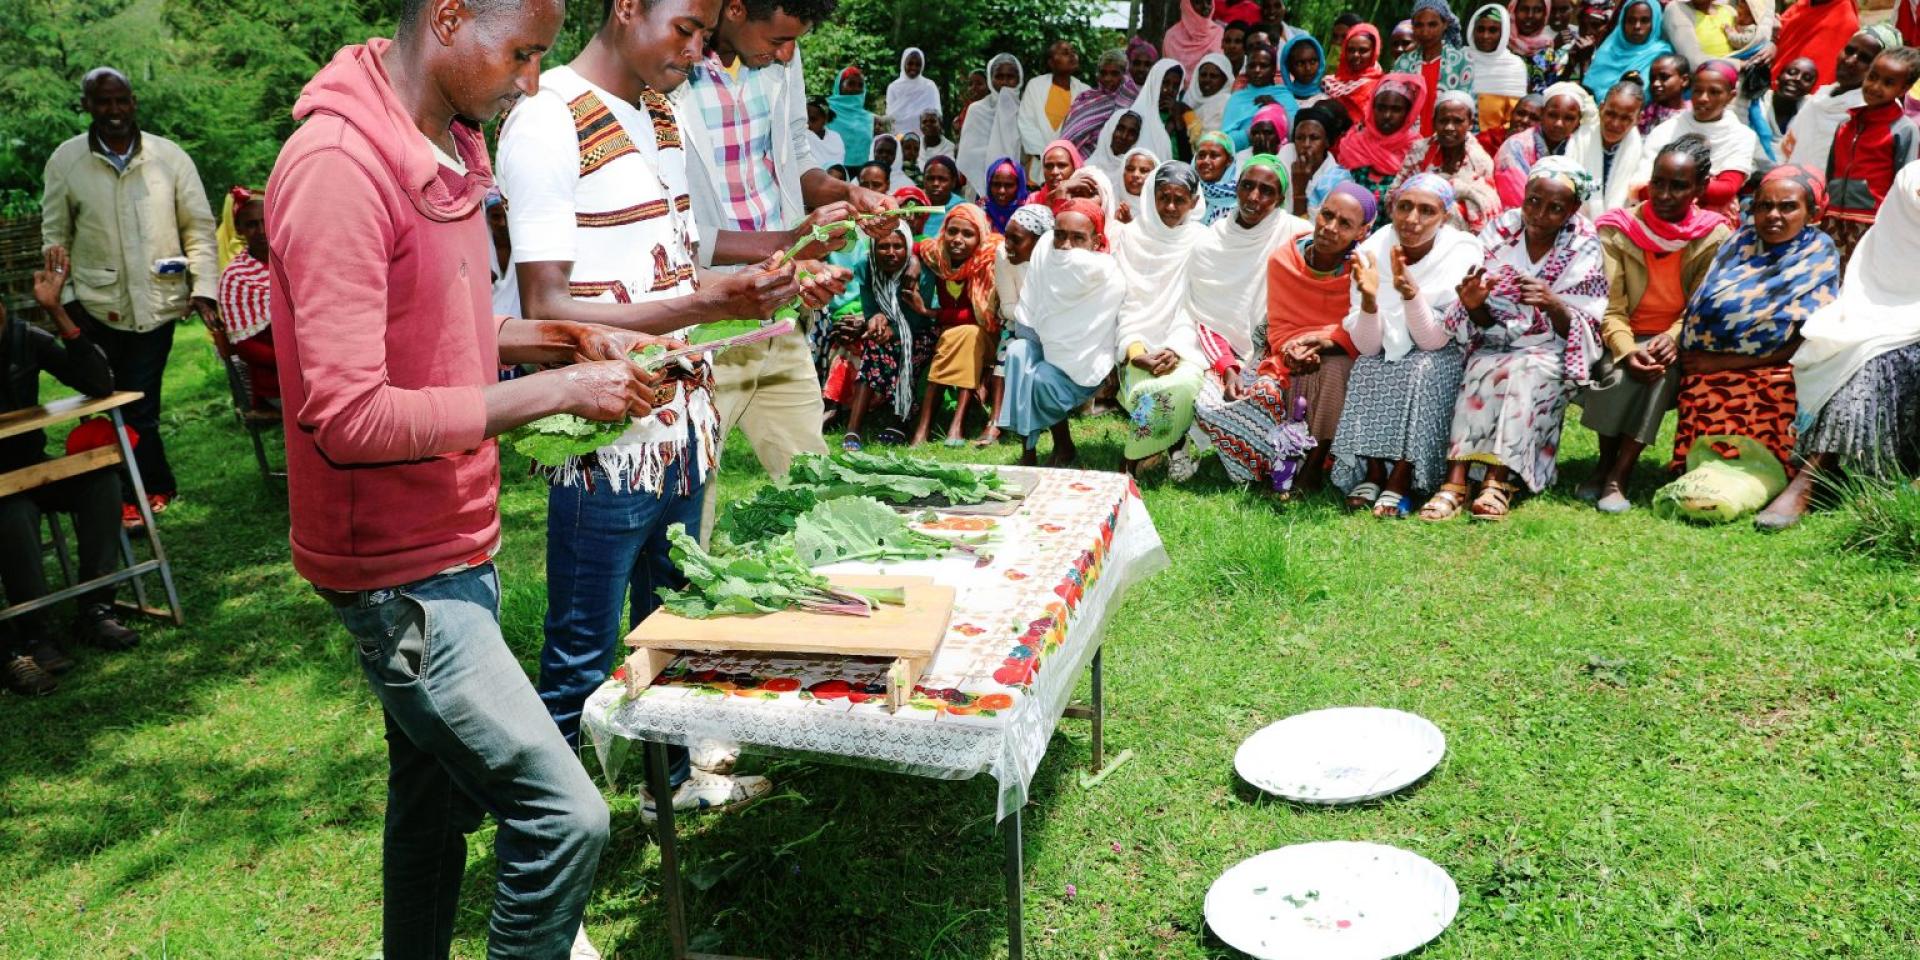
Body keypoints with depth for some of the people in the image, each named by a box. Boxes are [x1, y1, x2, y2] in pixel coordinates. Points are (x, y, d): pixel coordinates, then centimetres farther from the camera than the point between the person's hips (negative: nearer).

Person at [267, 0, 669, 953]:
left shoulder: (449, 146, 9)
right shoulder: (337, 166, -21)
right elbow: (345, 416, -25)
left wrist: (566, 337, 3)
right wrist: (556, 391, -22)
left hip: (453, 546, 9)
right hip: (400, 575, -9)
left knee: (437, 804, 20)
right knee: (565, 817, -11)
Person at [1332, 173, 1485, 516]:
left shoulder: (1461, 254, -18)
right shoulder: (1371, 252, -14)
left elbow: (1434, 341, -22)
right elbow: (1367, 346, -16)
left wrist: (1410, 293, -39)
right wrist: (1369, 297, -35)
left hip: (1440, 363, -2)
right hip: (1388, 358, 2)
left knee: (1422, 367, -31)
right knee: (1367, 367, -28)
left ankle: (1399, 482, -27)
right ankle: (1373, 473, -21)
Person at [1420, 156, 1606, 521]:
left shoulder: (1584, 250, -3)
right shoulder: (1499, 233, 1)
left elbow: (1585, 333, -8)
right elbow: (1484, 325, 2)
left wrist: (1553, 305, -28)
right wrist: (1473, 305, -23)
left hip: (1551, 353, -1)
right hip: (1496, 345, 2)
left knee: (1524, 373, -33)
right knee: (1481, 372, -31)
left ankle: (1498, 481, -37)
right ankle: (1455, 481, -39)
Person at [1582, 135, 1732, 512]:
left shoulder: (1714, 236, -1)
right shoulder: (1619, 228, -3)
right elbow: (1610, 306, -10)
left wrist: (1673, 338, -27)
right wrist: (1627, 350, -29)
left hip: (1676, 343, 1)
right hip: (1624, 339, 0)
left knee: (1662, 371, -33)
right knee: (1617, 375, -33)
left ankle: (1617, 476, -29)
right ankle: (1606, 465, -11)